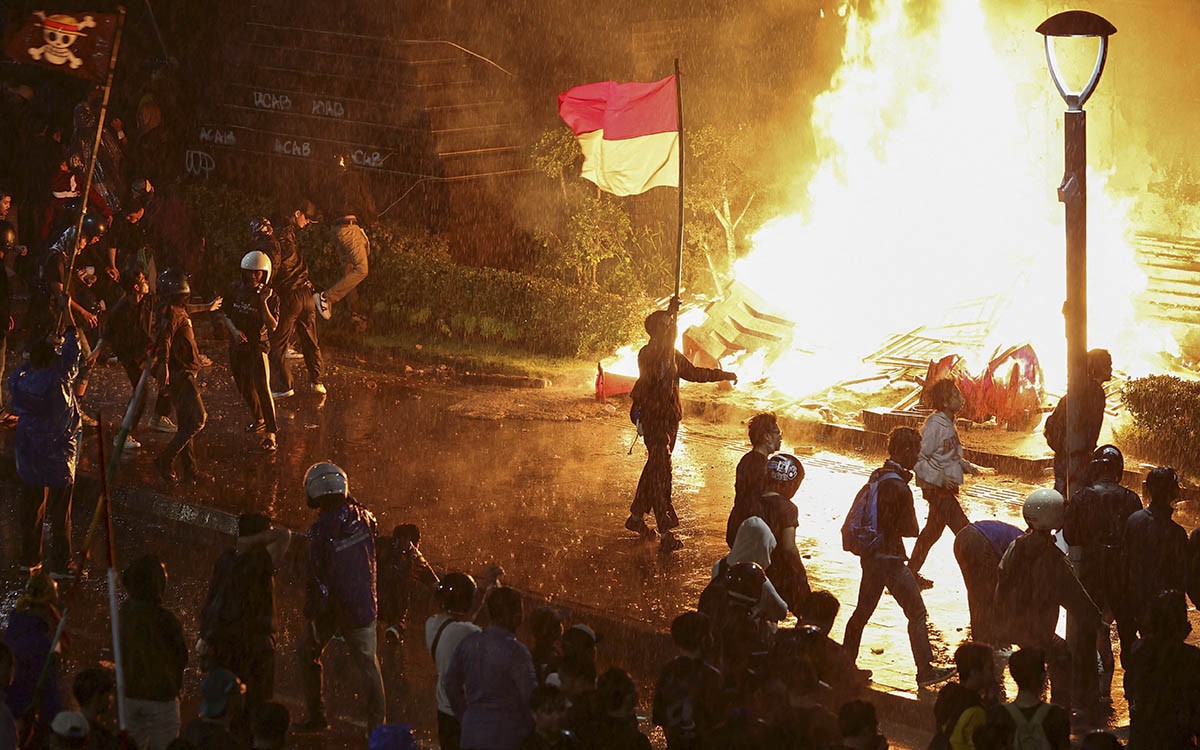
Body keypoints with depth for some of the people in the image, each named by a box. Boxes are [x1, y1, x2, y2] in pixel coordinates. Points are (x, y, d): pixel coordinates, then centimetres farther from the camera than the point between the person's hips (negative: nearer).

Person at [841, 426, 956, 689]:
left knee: (863, 611, 17)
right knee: (917, 613, 1)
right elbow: (910, 529, -15)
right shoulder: (899, 488, -21)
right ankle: (925, 671, 4)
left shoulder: (876, 476, 6)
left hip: (870, 556, 8)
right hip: (890, 558, -8)